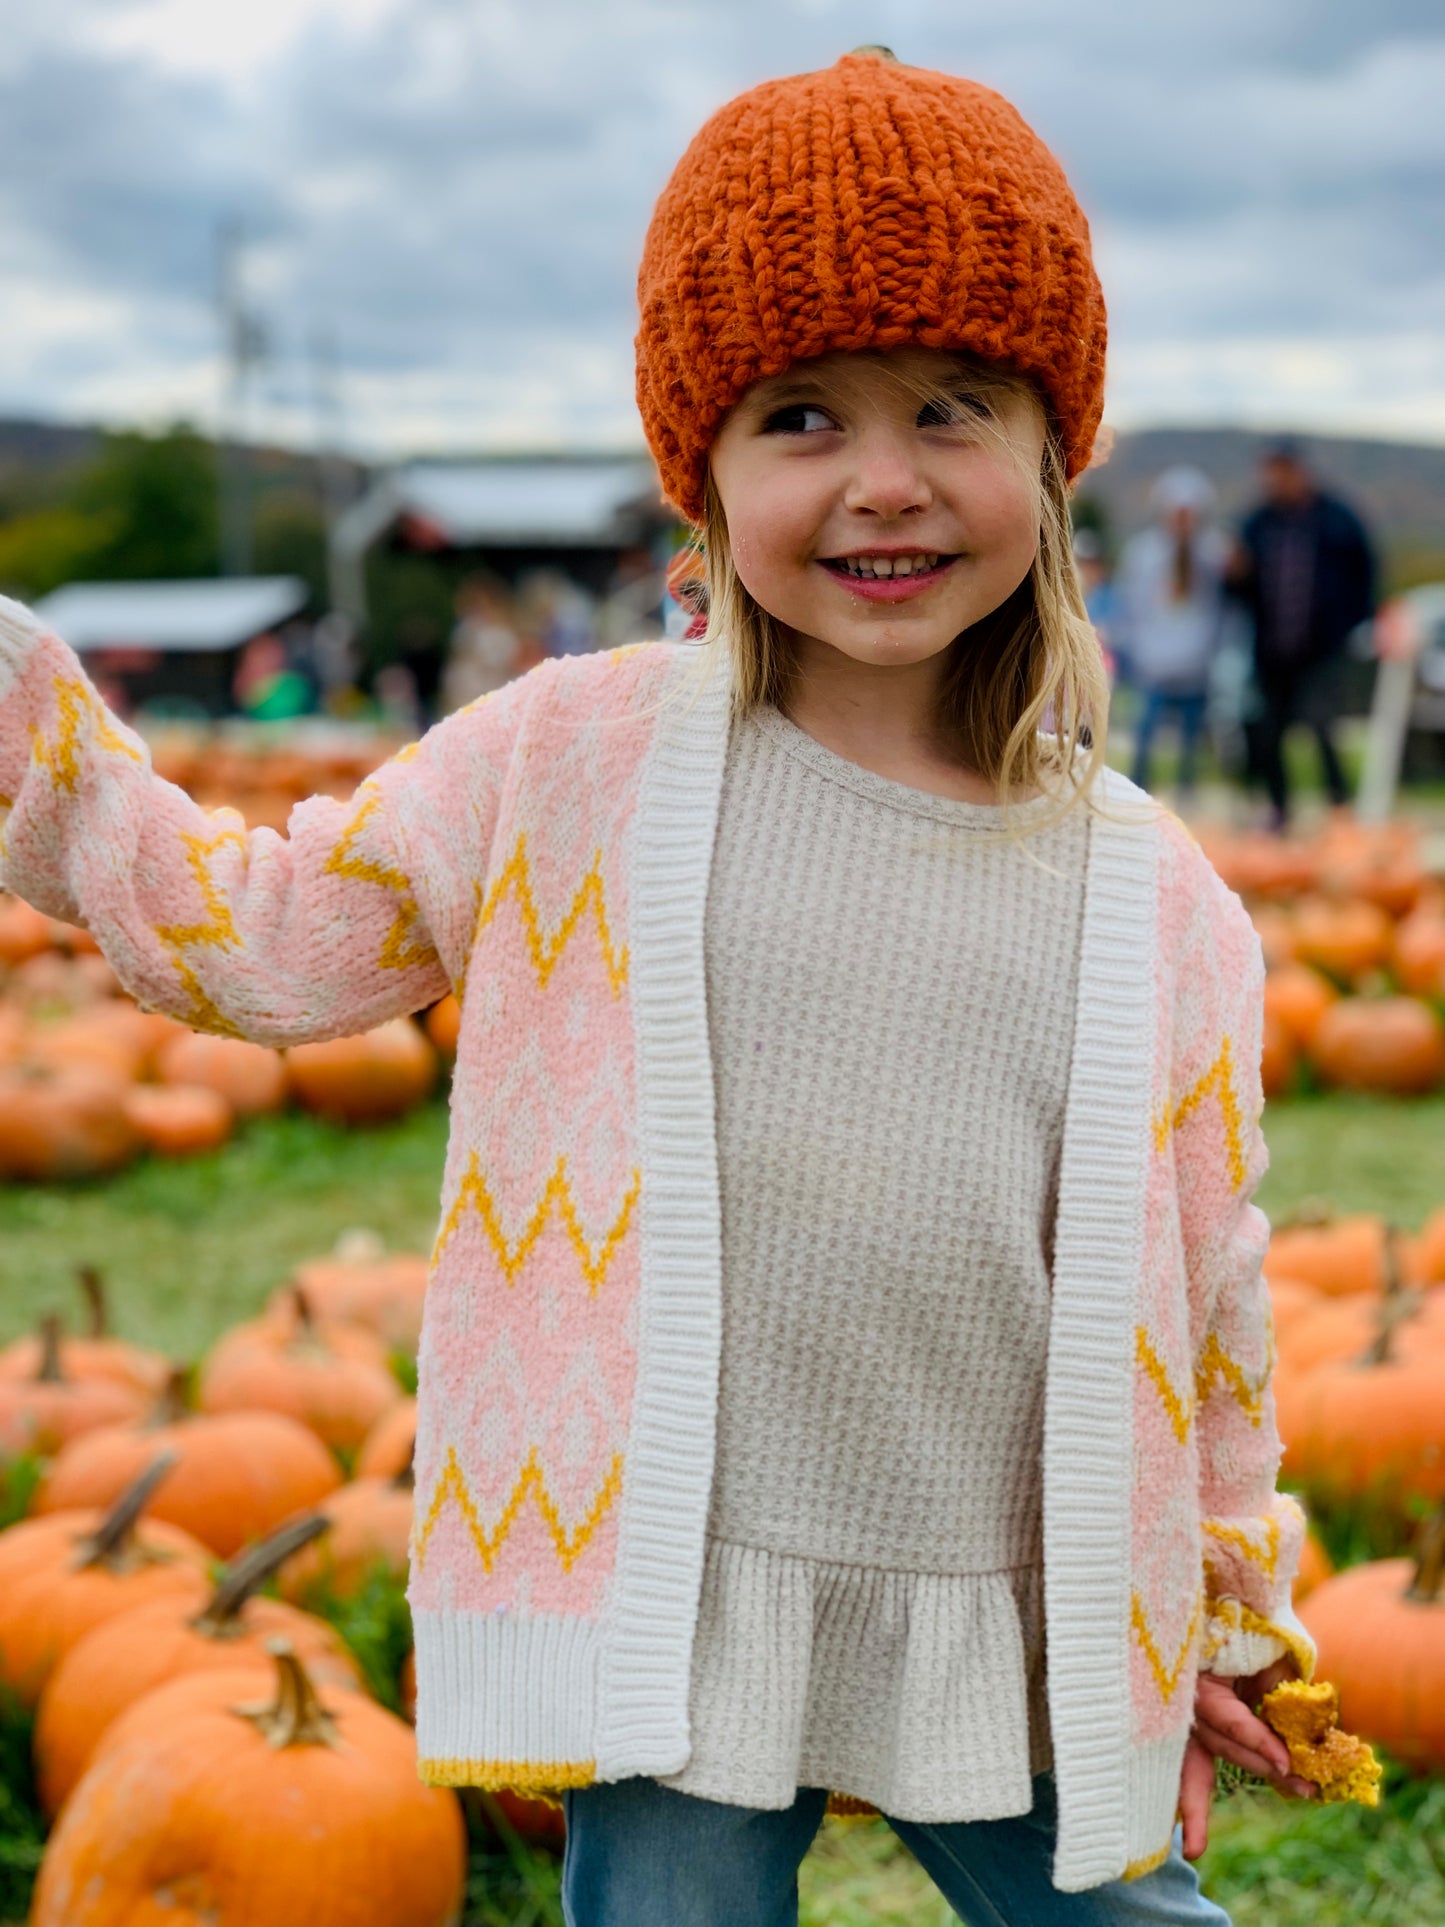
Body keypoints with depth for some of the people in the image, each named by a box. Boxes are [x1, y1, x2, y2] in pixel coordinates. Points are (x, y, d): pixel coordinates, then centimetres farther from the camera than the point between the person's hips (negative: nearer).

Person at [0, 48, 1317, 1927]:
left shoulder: (1159, 898, 0)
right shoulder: (577, 766, -4)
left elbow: (1203, 1282, 10)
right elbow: (253, 934, 6)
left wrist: (1226, 1616, 17)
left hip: (1021, 1640, 2)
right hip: (667, 1619, -1)